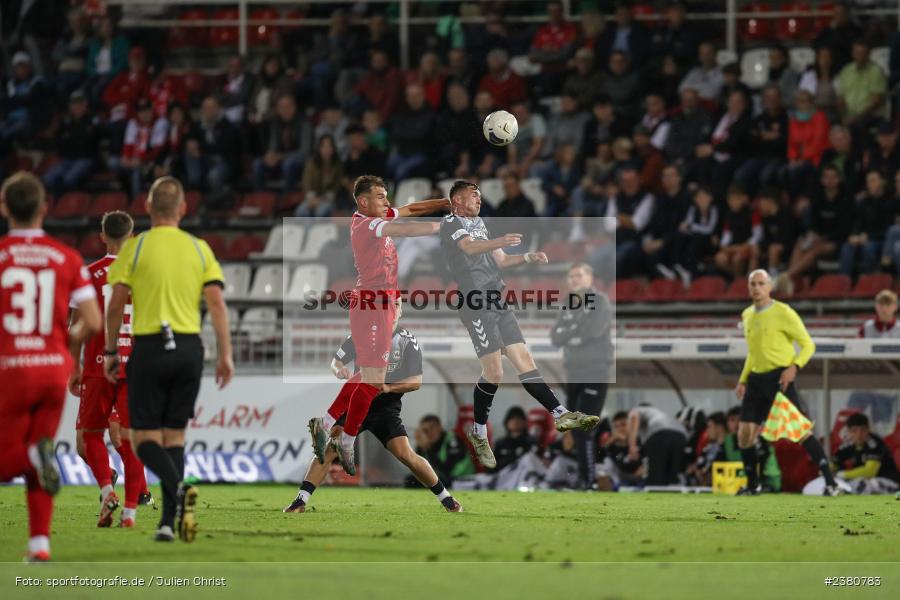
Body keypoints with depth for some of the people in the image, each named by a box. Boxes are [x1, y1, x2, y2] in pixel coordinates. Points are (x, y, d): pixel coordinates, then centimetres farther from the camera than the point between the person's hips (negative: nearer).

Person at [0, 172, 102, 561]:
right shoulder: (67, 258, 3)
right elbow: (93, 323, -1)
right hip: (54, 366, 3)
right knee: (33, 467, 15)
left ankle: (36, 454, -25)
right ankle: (39, 544, 5)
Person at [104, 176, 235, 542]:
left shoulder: (134, 248, -3)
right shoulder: (199, 249, 6)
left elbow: (116, 306, -5)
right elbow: (217, 303, 0)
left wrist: (110, 351, 6)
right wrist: (225, 355, 3)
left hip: (149, 347, -3)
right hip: (189, 347, 3)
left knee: (144, 438, 1)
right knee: (173, 435, 13)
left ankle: (178, 487, -28)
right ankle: (169, 522, 8)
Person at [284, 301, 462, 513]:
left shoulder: (408, 341, -6)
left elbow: (416, 381, -9)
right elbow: (336, 359, 2)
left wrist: (388, 387, -25)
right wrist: (340, 370, -23)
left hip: (387, 407, -1)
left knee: (405, 454, -16)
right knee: (329, 450, -14)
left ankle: (445, 498, 1)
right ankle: (300, 501, -10)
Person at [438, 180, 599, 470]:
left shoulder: (479, 226, 26)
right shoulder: (451, 224, -1)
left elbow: (499, 260, 31)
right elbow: (469, 247, -22)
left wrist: (528, 257, 13)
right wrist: (500, 242, -40)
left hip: (497, 302, 8)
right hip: (475, 304, -8)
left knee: (525, 360, -1)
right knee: (493, 372, -11)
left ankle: (561, 414, -9)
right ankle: (478, 433, 4)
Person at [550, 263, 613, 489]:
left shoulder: (600, 302, -5)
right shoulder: (568, 306, 14)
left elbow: (592, 330, -20)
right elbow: (555, 337, 5)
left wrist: (568, 334, -5)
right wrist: (575, 332, -13)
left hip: (596, 375, -7)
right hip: (573, 375, 7)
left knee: (583, 430, -13)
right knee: (576, 430, 8)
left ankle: (590, 482, -10)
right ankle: (582, 479, 15)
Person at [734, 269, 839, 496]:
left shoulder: (783, 313, -7)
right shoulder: (747, 315, 14)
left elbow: (808, 345, -6)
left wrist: (794, 367, -21)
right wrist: (743, 379, 21)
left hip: (779, 377, -6)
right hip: (756, 379, 6)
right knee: (744, 434, 1)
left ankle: (831, 483, -12)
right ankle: (753, 485, 18)